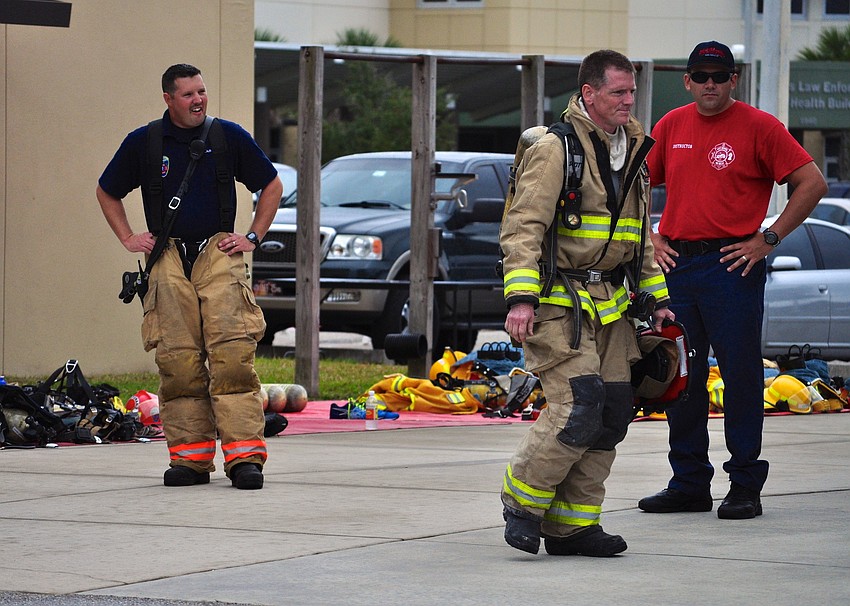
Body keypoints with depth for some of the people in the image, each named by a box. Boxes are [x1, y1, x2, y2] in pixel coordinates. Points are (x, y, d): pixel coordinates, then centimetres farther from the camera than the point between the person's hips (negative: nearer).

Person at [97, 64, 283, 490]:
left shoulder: (229, 136, 5)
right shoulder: (143, 143, 6)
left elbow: (272, 186, 16)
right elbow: (107, 192, 22)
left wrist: (252, 237, 8)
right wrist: (128, 238, 11)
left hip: (219, 254, -1)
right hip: (168, 259, 1)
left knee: (232, 354, -13)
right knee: (177, 361, -3)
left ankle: (244, 455, -15)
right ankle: (190, 457, 3)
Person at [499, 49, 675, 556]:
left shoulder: (631, 152, 16)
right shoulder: (555, 149, -10)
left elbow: (641, 237, 27)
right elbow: (523, 227, -15)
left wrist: (658, 299, 23)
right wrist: (520, 298, -23)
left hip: (609, 302, 8)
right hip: (559, 301, -8)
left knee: (613, 411, 4)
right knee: (579, 405, -17)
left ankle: (572, 524, 11)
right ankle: (522, 502, 0)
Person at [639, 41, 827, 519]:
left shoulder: (758, 126, -3)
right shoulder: (672, 127, 12)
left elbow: (812, 183, -6)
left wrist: (768, 238, -9)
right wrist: (653, 238, 10)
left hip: (732, 265, -5)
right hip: (677, 264, 5)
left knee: (741, 373, -4)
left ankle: (745, 486, 2)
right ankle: (689, 484, 15)